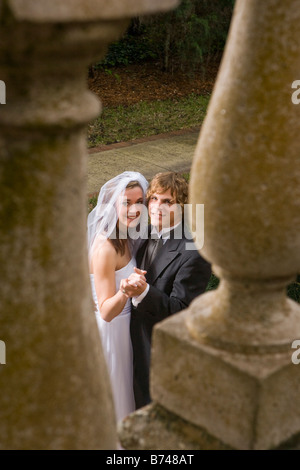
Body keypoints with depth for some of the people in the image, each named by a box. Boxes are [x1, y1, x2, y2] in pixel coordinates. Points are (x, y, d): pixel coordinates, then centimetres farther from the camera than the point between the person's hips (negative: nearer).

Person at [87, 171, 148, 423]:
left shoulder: (124, 235, -3)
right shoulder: (105, 247, -31)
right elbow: (106, 311, -30)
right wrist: (125, 291, -44)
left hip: (122, 324, 9)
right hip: (108, 330, -9)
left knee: (124, 389, 29)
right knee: (112, 397, 14)